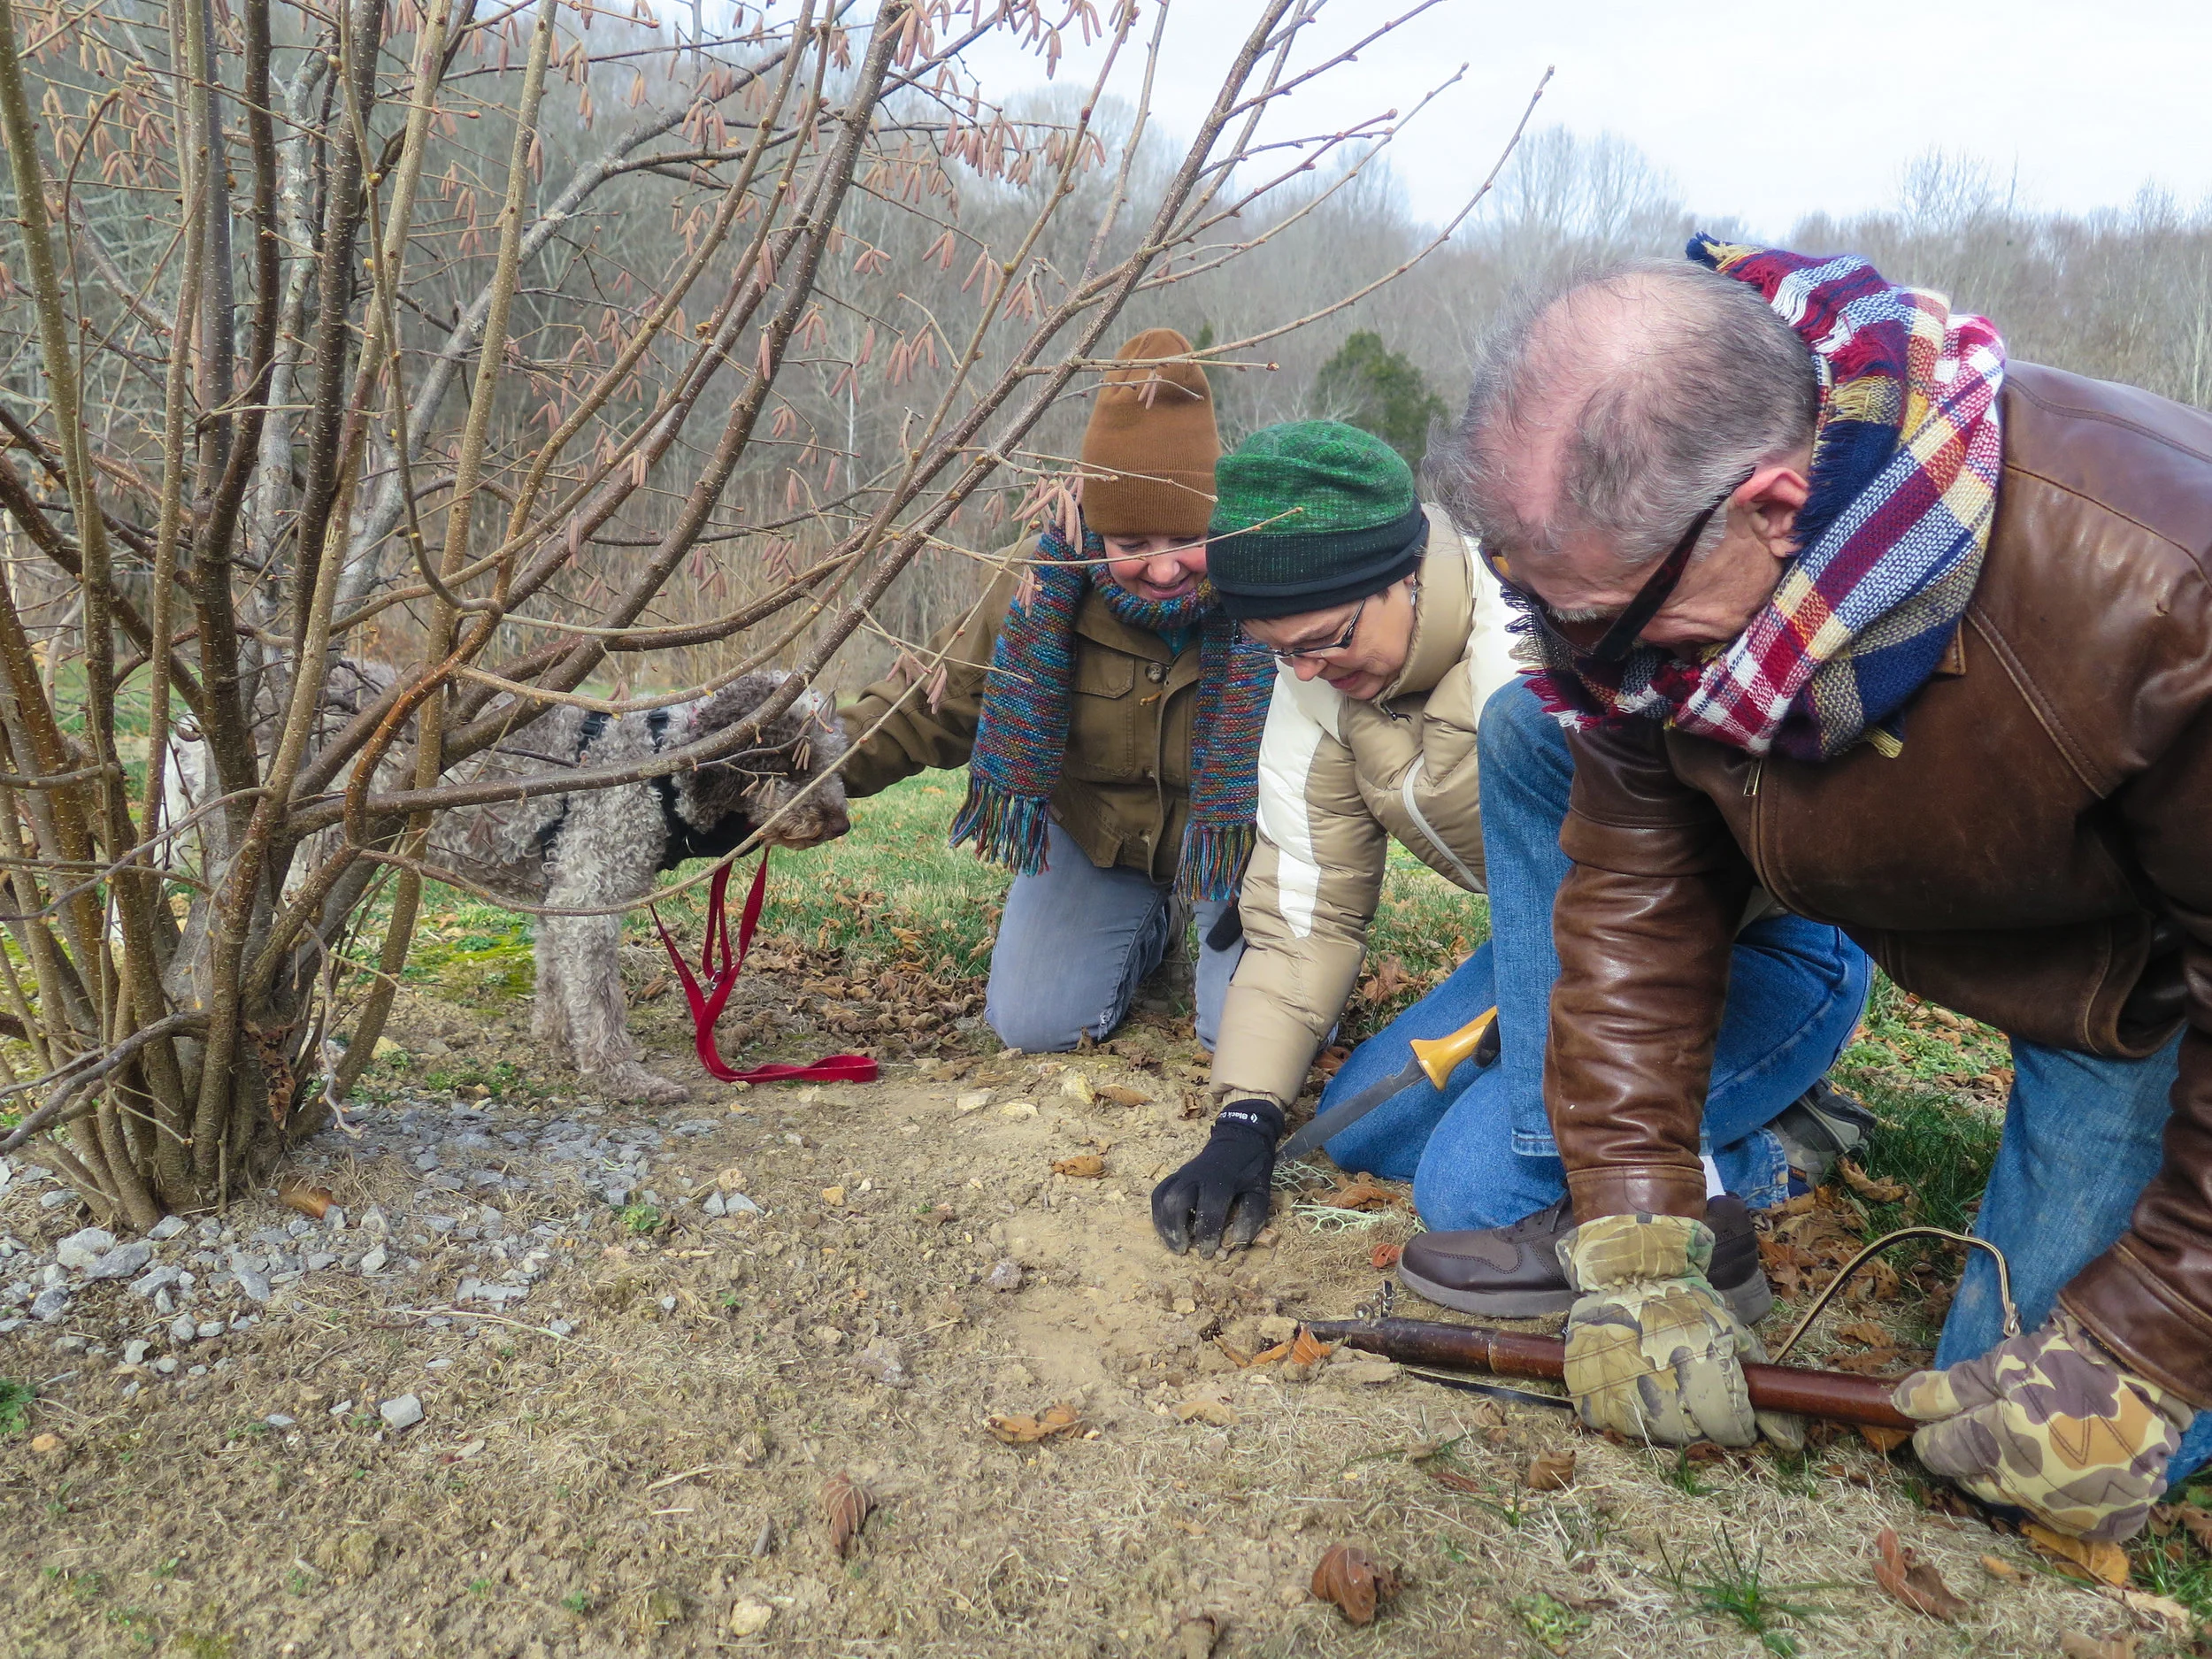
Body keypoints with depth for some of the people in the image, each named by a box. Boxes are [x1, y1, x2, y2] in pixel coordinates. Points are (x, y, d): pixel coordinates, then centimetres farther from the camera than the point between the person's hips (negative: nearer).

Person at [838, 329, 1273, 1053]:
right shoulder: (1043, 584, -19)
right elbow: (936, 699, -10)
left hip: (1240, 841, -2)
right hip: (1098, 838, 3)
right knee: (1031, 1024, -4)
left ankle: (1203, 917, 18)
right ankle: (1155, 919, 27)